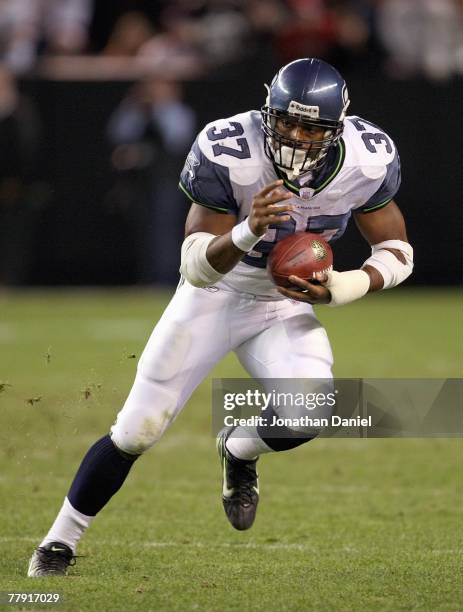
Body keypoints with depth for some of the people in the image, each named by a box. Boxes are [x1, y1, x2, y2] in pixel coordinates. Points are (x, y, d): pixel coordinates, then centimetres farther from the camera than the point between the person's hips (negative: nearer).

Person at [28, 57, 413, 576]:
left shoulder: (366, 161, -20)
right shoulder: (227, 152, -28)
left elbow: (398, 254, -5)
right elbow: (196, 267, -25)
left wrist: (340, 289, -23)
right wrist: (249, 230, -45)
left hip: (286, 306, 2)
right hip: (214, 295, -2)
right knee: (136, 431, -3)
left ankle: (239, 450, 8)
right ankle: (59, 543, 17)